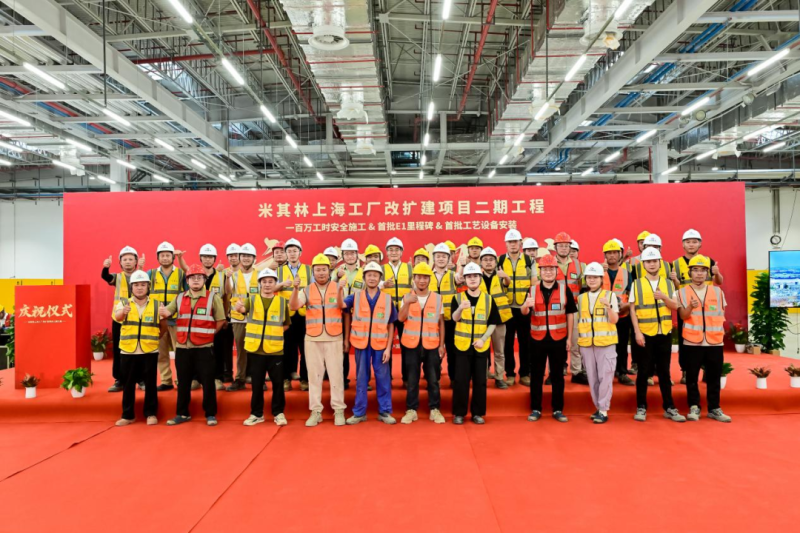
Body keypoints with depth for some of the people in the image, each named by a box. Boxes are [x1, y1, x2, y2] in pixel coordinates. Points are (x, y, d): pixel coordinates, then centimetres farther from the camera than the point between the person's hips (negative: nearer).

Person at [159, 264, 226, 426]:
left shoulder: (213, 298, -1)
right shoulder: (179, 298, 11)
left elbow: (221, 320, -2)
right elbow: (167, 312, 9)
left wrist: (208, 334, -3)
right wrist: (164, 313, -14)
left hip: (204, 348, -4)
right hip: (182, 348, 4)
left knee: (207, 382, 1)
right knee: (183, 382, 12)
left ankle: (210, 414, 12)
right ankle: (182, 413, 25)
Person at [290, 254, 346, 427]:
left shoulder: (338, 288, 2)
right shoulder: (307, 290, 5)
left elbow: (344, 307, -13)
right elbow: (293, 307, -10)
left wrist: (341, 289, -29)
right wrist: (295, 289, -26)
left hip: (334, 338, -1)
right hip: (312, 338, 1)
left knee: (335, 374, 4)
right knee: (314, 374, 7)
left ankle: (339, 410, 13)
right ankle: (315, 411, 15)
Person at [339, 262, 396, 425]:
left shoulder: (387, 298, 1)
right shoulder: (356, 295, 1)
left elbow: (391, 325, 2)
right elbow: (341, 305, -16)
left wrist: (388, 348, -4)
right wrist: (340, 289, -34)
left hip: (380, 344, 0)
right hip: (361, 343, 0)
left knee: (383, 378, 6)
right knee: (361, 379, 10)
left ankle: (384, 411, 19)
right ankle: (359, 412, 20)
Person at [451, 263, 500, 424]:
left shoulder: (488, 299, 3)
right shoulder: (458, 297, -1)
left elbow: (493, 323, 3)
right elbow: (454, 318, -16)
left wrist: (483, 339, -11)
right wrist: (460, 308, -38)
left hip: (481, 346, 1)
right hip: (462, 345, -1)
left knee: (480, 381, 7)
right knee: (461, 380, 1)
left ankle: (478, 413, 20)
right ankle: (459, 413, 13)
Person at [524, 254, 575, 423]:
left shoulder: (565, 289, -1)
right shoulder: (533, 290, 1)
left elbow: (570, 314, 3)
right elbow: (524, 313, -8)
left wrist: (569, 337, 0)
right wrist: (526, 305, -32)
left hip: (559, 339, -1)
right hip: (537, 339, 1)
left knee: (557, 375, 9)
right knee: (536, 375, 8)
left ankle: (557, 409, 20)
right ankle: (535, 409, 17)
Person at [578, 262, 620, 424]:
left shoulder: (610, 295, 1)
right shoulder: (581, 298, 11)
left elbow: (614, 320, -5)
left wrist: (608, 306, -22)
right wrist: (579, 341, 11)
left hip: (606, 343, -3)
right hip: (586, 344, 4)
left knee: (605, 377, -4)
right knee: (592, 377, 8)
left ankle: (603, 411, 3)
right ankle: (598, 407, 20)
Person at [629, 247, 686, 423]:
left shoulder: (668, 283, 8)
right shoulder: (637, 284, -1)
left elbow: (675, 307, 4)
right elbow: (633, 310, -4)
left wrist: (664, 297, -15)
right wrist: (637, 332, -11)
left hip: (664, 333, 2)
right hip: (645, 334, -2)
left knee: (664, 371, 9)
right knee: (643, 372, 3)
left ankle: (669, 407, 18)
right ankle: (641, 407, 12)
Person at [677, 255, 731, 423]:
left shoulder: (717, 291, 7)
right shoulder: (682, 292, 0)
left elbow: (722, 313, 15)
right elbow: (682, 315, -9)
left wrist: (719, 329, 4)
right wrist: (691, 307, -28)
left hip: (715, 341, 2)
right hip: (692, 341, -2)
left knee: (714, 376, 8)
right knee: (692, 376, 4)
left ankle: (714, 408, 20)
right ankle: (694, 407, 15)